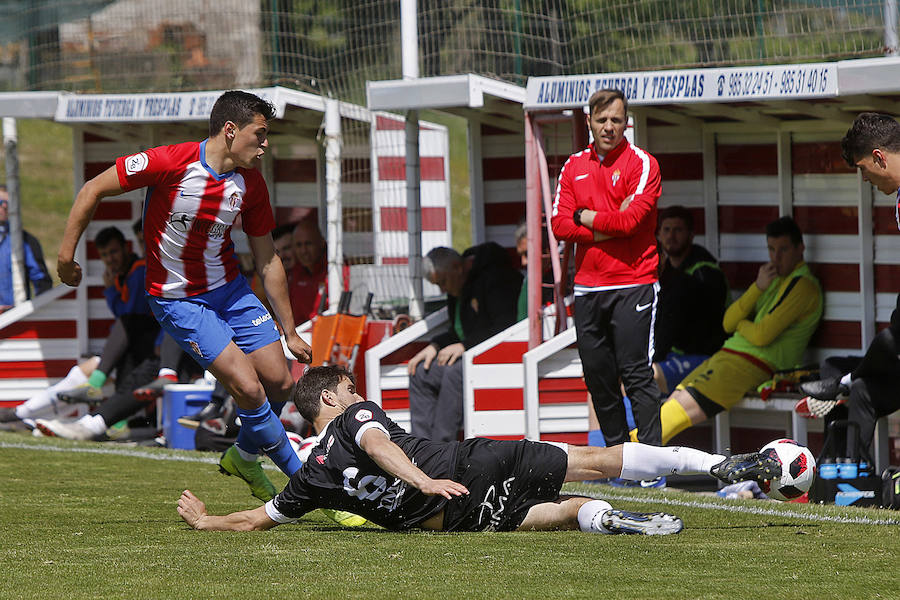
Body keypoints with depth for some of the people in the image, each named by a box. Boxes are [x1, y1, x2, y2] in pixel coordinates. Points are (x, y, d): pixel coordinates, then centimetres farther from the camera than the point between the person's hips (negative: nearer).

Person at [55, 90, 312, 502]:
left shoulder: (251, 184, -6)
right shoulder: (170, 162, -23)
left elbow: (268, 262, 4)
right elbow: (93, 190, -13)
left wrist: (290, 332, 7)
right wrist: (66, 256, -11)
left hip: (229, 288, 6)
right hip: (178, 299, -6)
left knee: (279, 383, 0)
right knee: (249, 388, -16)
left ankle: (244, 456, 30)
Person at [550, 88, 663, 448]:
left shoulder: (641, 164, -2)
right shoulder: (574, 167, 13)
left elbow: (631, 220, -15)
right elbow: (559, 225, 3)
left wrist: (585, 217, -2)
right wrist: (608, 225, -10)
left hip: (632, 286, -5)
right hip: (587, 286, 5)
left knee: (636, 373, -10)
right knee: (598, 376, 6)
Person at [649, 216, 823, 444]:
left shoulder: (803, 286, -7)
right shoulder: (775, 279, 23)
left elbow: (762, 335, -16)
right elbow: (728, 322, 14)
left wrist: (740, 323, 7)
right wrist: (758, 287, 1)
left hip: (751, 364, -9)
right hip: (725, 356, 9)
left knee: (682, 407, -18)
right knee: (674, 400, -6)